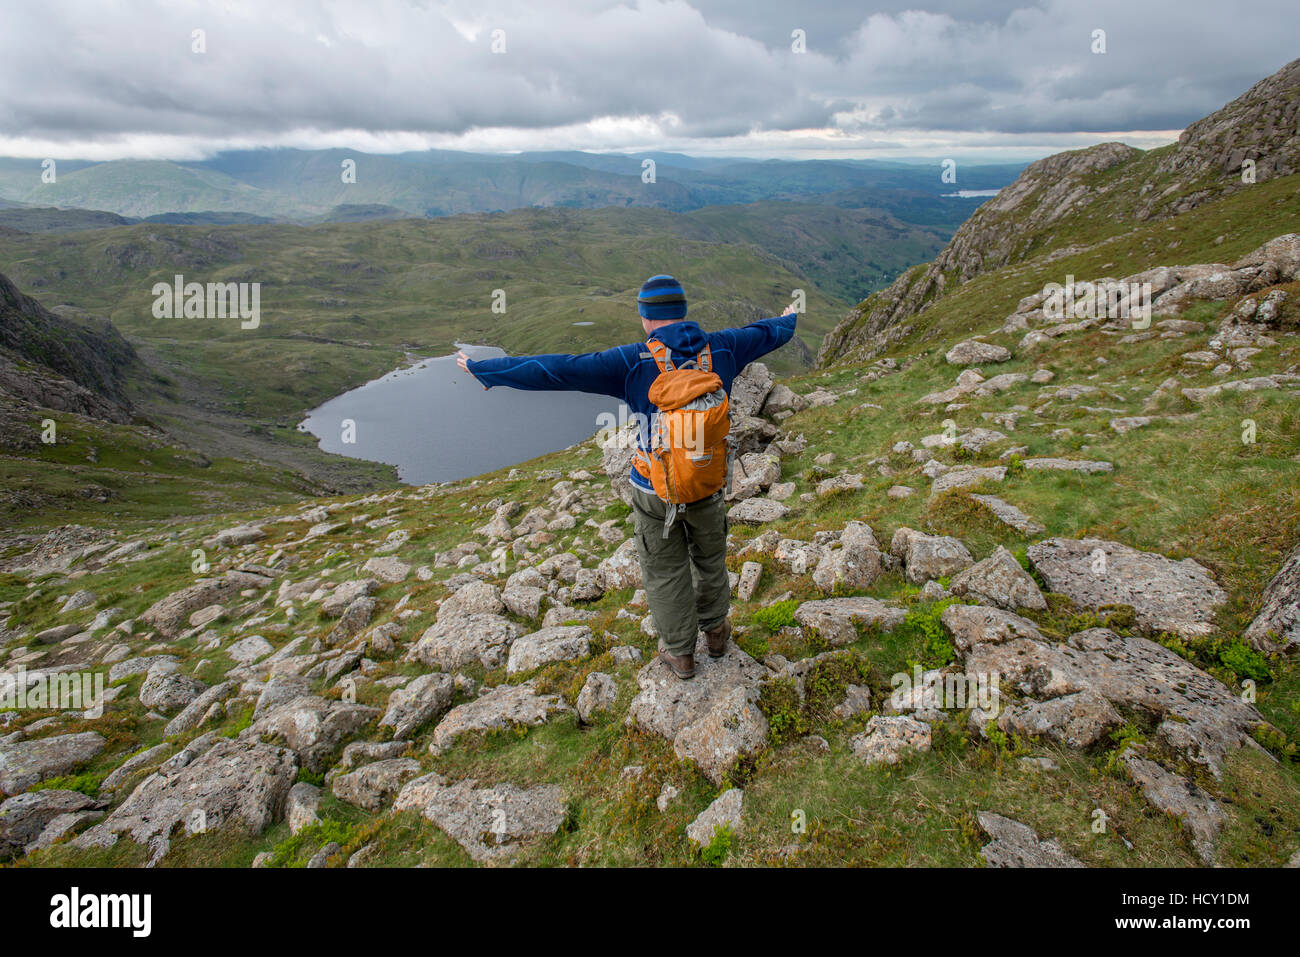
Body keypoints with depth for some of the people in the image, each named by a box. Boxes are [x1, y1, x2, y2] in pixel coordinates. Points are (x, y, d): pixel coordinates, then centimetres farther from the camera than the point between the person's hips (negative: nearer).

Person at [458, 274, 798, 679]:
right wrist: (788, 320, 39)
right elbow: (766, 333, 14)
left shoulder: (634, 362, -20)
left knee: (665, 571, 17)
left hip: (655, 491, -3)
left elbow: (555, 370, -20)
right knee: (709, 556, 27)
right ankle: (714, 630, 47)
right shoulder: (720, 350, -8)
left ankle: (680, 652, 35)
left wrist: (483, 369, -10)